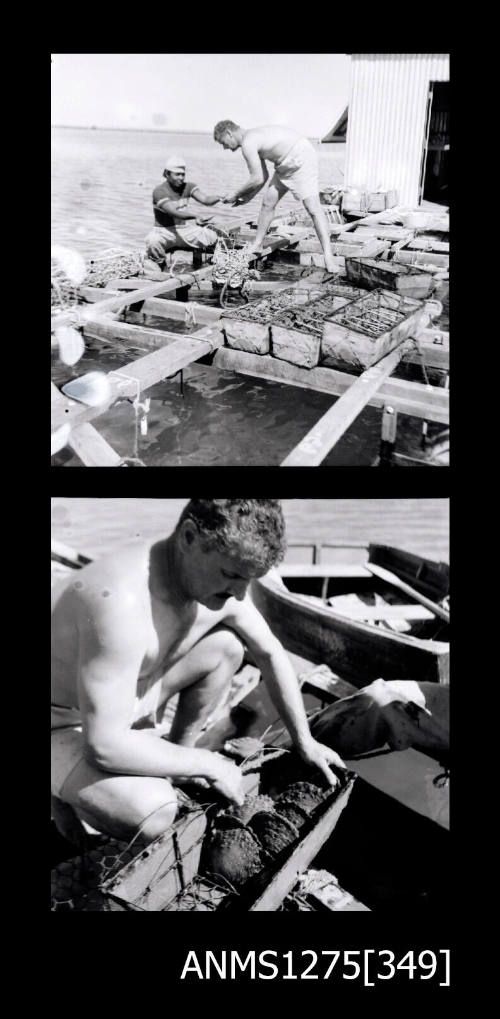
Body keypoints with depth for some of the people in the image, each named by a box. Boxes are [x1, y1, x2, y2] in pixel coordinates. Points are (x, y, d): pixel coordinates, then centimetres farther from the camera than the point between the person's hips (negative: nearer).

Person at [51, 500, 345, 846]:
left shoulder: (222, 582, -14)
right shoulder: (123, 600, -40)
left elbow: (271, 654, 5)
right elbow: (105, 747, -37)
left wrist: (304, 741, 6)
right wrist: (209, 766, -24)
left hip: (121, 698, 8)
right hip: (62, 725, -7)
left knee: (228, 646, -1)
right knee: (153, 814, -30)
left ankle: (181, 750, 16)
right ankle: (69, 791, 1)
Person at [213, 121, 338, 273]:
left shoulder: (247, 143, -18)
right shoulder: (253, 138, 13)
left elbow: (257, 179, -19)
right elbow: (264, 176, 17)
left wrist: (236, 194, -6)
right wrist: (247, 197, 14)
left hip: (302, 159, -11)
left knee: (313, 207, -18)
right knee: (268, 203, 11)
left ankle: (328, 256, -25)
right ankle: (256, 246, 23)